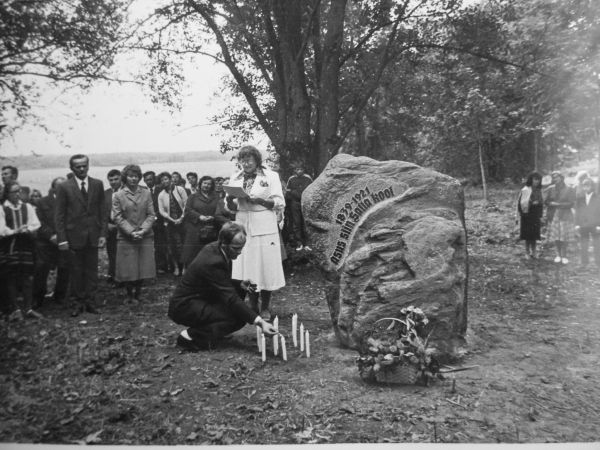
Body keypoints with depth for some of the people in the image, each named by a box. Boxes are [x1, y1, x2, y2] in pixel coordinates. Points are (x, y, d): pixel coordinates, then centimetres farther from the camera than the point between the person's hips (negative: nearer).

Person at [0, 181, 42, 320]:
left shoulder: (27, 207, 7)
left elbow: (35, 224, 0)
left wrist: (27, 229, -18)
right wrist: (15, 231, -20)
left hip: (26, 245, 2)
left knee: (27, 277, 1)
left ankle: (28, 308, 5)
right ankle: (14, 309, 8)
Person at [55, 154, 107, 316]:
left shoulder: (97, 184, 4)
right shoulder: (64, 187, -2)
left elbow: (102, 211, 6)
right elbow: (59, 215, -2)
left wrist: (103, 233, 0)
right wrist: (62, 239, -8)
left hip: (93, 235, 2)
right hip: (74, 236, -2)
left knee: (92, 270, 7)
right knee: (76, 271, 6)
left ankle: (90, 302, 17)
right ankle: (79, 302, 17)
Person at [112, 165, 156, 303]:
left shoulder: (146, 193, 6)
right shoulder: (118, 195, 1)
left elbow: (151, 214, 3)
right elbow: (117, 217, -3)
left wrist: (143, 230, -11)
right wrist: (131, 232, -13)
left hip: (145, 237, 2)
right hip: (126, 238, -2)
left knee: (143, 269, 4)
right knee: (128, 270, 1)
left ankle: (137, 295, 21)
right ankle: (129, 295, 23)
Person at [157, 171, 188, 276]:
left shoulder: (180, 190, 0)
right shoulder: (161, 195, 4)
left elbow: (186, 205, -2)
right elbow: (161, 211, 1)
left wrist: (181, 218, -10)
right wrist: (172, 220, -9)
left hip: (183, 221, -1)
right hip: (170, 223, 1)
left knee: (185, 244, -2)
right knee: (172, 246, 2)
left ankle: (184, 266, 9)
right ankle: (176, 266, 13)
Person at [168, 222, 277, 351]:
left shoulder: (214, 248, -2)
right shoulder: (213, 262, -29)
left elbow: (223, 283, 14)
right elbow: (231, 299, -31)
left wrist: (240, 284, -4)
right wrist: (260, 322, -35)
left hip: (199, 299, 10)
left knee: (240, 291, 7)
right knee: (238, 318, -19)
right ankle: (190, 336, -9)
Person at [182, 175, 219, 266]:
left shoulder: (216, 198, 16)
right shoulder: (193, 197, 12)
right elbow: (188, 210, 0)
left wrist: (213, 217, -13)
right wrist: (199, 216, -13)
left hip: (211, 231, 1)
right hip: (195, 230, -1)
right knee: (193, 255, -5)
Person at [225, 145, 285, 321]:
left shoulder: (271, 176, 0)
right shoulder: (235, 178, 11)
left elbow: (280, 203, -5)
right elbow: (231, 208, 13)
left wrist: (259, 200, -17)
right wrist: (230, 200, -10)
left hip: (265, 227, -3)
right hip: (243, 227, 3)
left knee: (266, 266, 0)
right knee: (246, 267, 3)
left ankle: (265, 308, 14)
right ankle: (253, 307, 16)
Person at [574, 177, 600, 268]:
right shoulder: (579, 199, 9)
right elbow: (577, 213, 9)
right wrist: (577, 224, 1)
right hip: (583, 226, 2)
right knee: (583, 246, 4)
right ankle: (584, 263, 11)